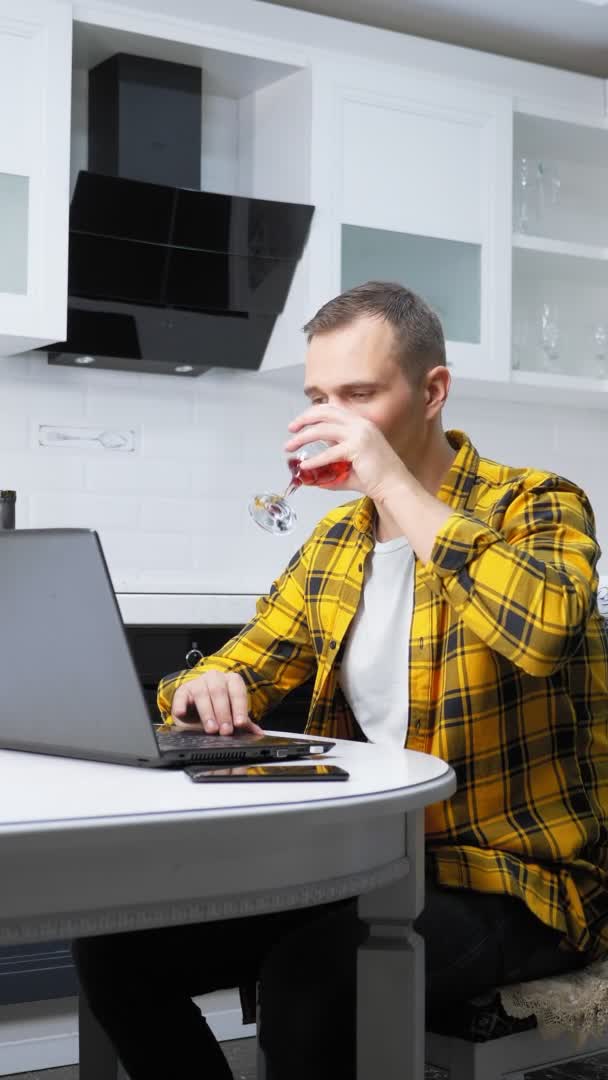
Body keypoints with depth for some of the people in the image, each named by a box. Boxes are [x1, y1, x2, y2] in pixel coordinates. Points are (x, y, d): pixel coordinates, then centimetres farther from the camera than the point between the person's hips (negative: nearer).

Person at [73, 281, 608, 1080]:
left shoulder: (535, 506, -9)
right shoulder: (338, 539, 12)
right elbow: (240, 666, 16)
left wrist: (398, 486, -26)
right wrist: (206, 691, -9)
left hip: (517, 877, -6)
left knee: (309, 975, -34)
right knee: (117, 939, -8)